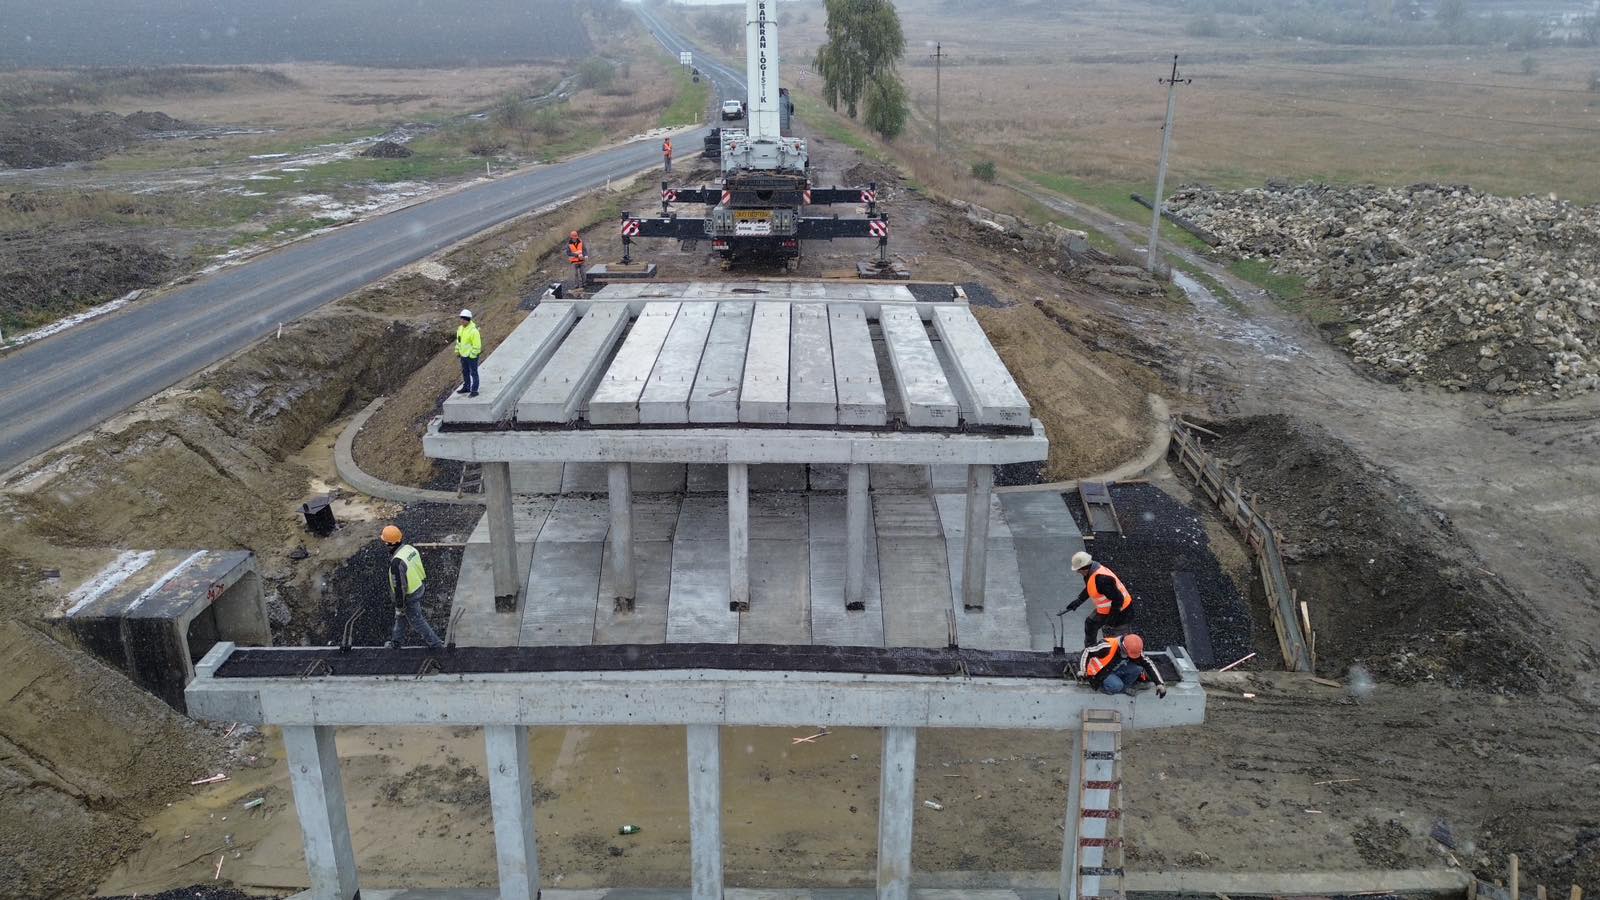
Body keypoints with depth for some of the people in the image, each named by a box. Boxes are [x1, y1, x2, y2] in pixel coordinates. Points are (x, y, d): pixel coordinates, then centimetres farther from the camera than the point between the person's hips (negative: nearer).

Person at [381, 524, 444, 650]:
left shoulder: (397, 562, -35)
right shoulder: (410, 548, -9)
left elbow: (399, 586, -28)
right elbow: (421, 568, 5)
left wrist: (399, 606, -16)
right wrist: (423, 584, 20)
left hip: (409, 596, -9)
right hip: (419, 588, 9)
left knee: (417, 620, 13)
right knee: (400, 616, 28)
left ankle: (435, 643, 28)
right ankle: (396, 640, 46)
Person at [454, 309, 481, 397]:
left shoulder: (473, 330, -22)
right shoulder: (460, 328, 4)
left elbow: (477, 345, -21)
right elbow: (458, 340, 17)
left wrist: (472, 355, -19)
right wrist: (457, 351, 13)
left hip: (472, 356, -8)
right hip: (463, 355, 8)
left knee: (473, 373, 1)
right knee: (465, 372, 20)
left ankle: (474, 391, 7)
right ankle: (466, 387, 34)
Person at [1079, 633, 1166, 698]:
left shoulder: (1134, 650, -15)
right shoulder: (1108, 647, -34)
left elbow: (1148, 665, -8)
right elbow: (1086, 651, -25)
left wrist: (1159, 683, -14)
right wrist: (1082, 671, -20)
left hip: (1115, 669, 6)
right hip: (1098, 673, -6)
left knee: (1137, 668, -19)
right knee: (1116, 686, -34)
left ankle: (1122, 687, 0)